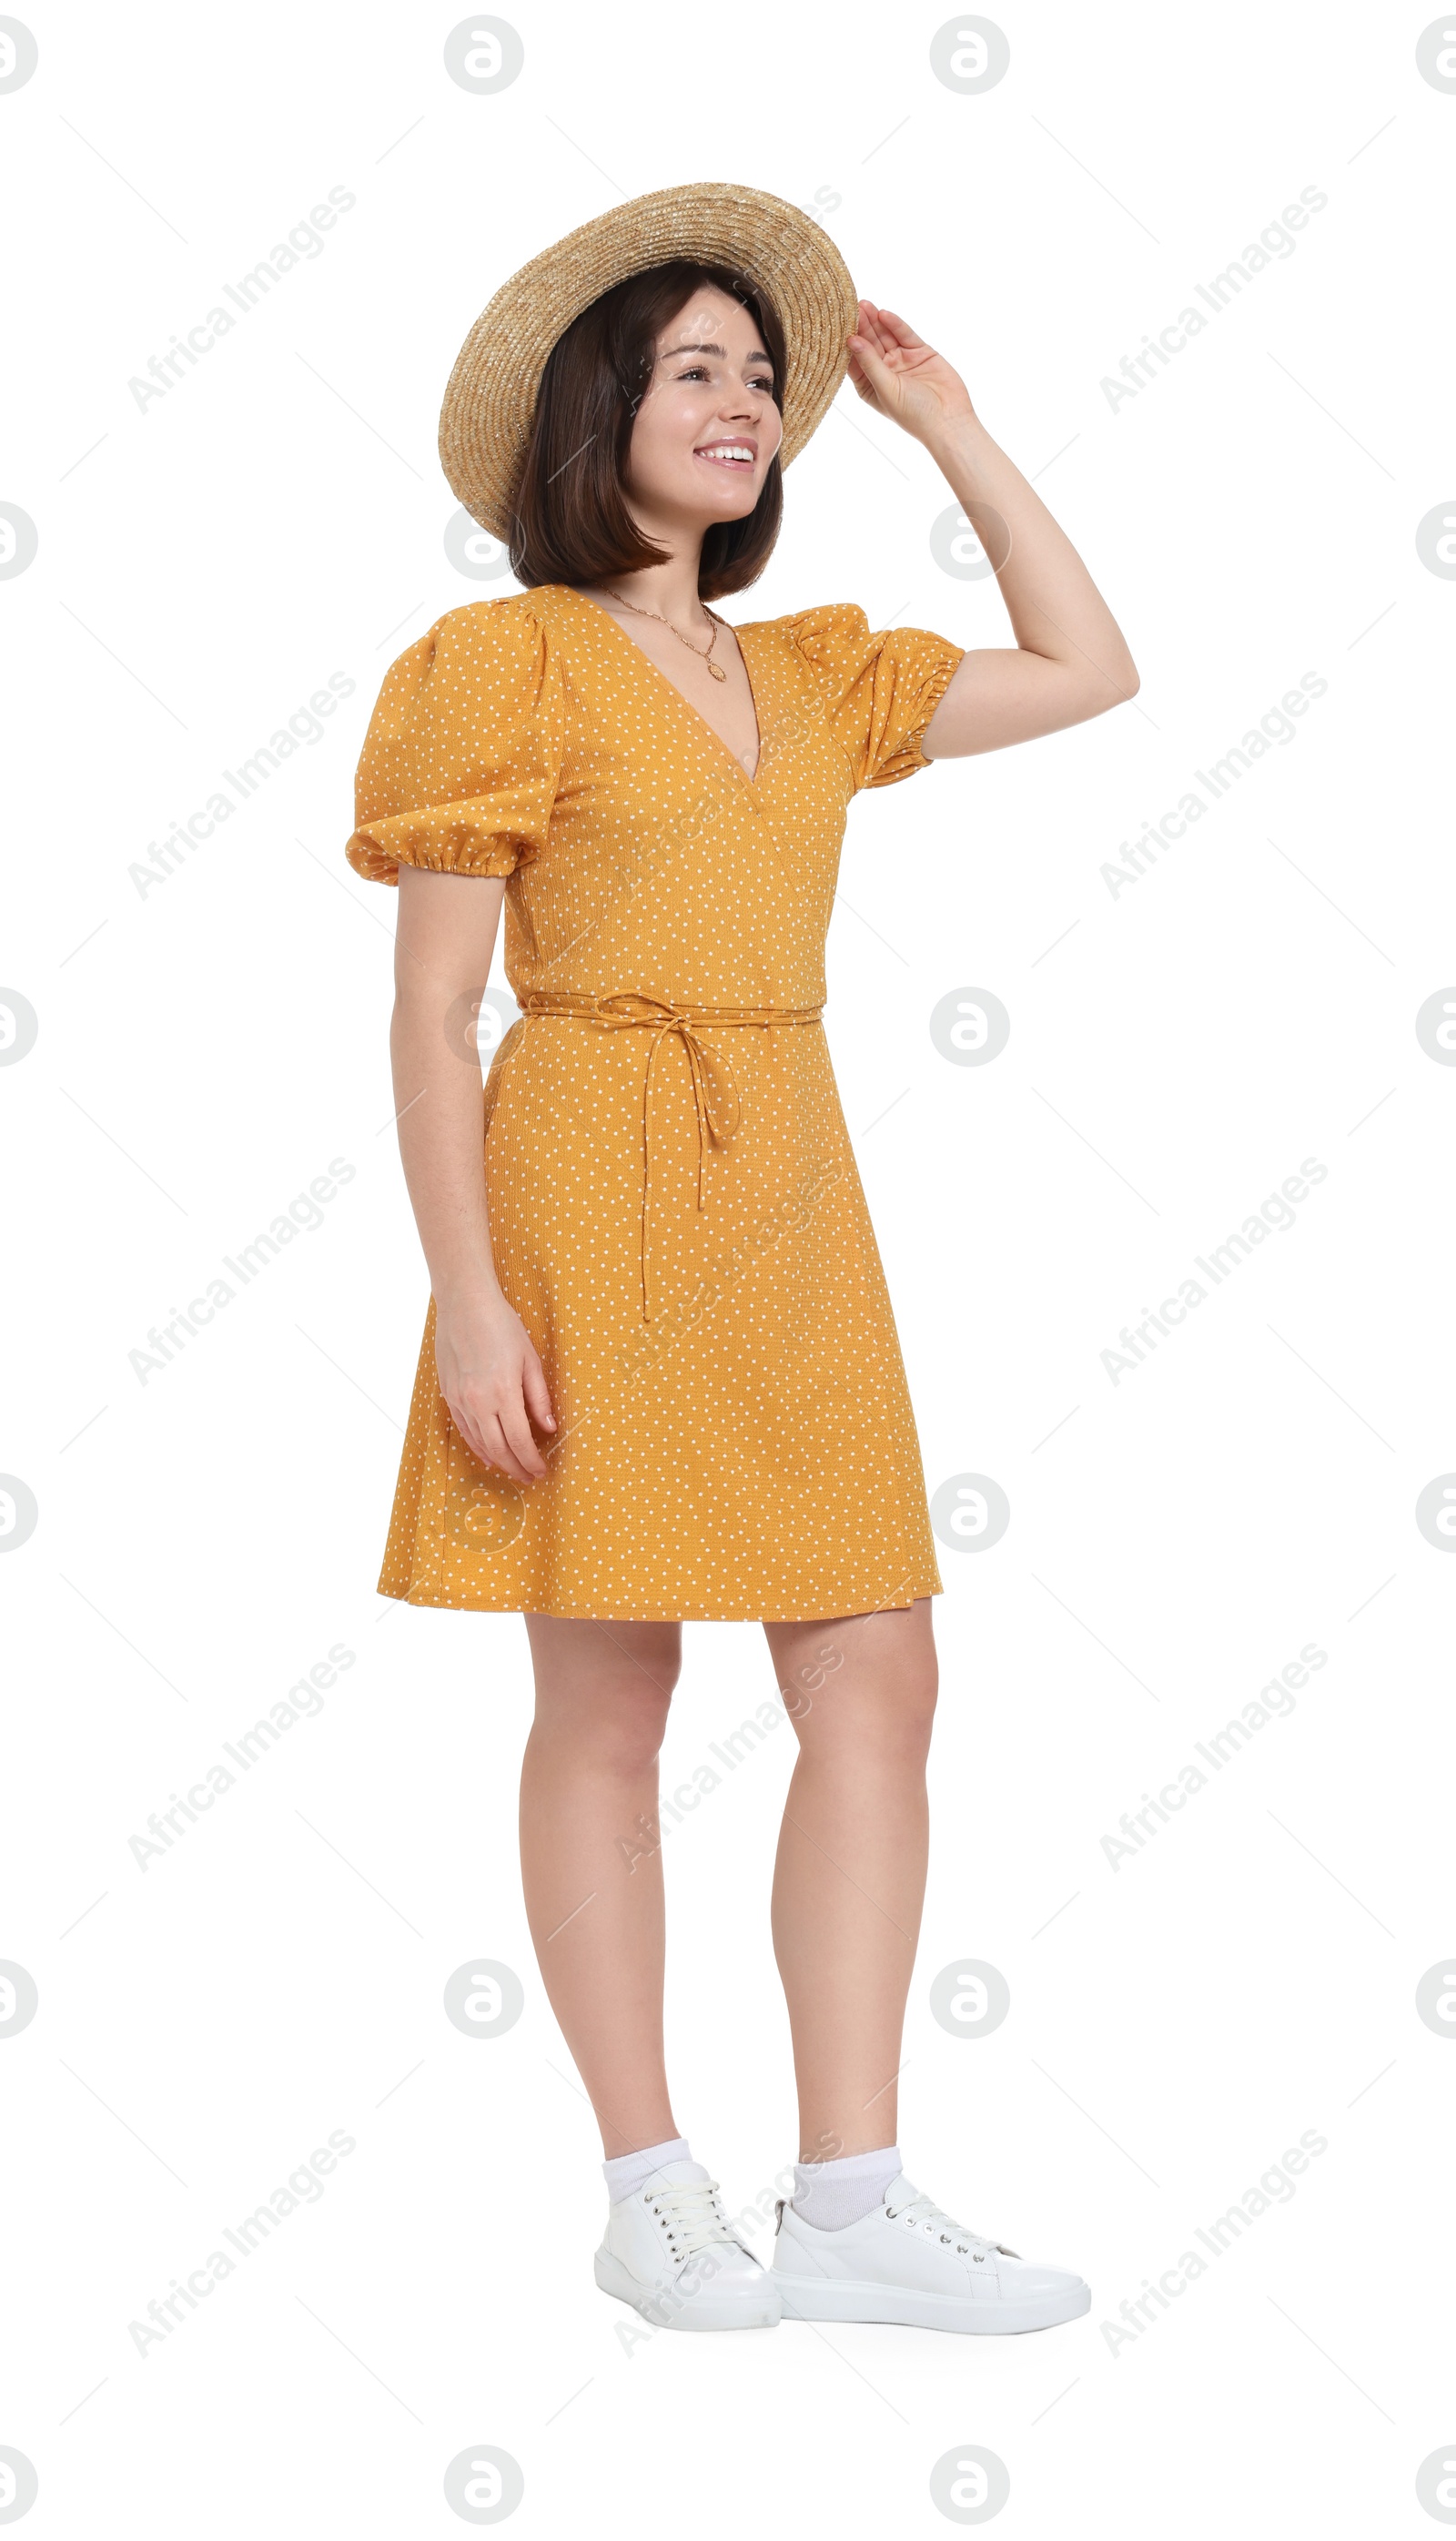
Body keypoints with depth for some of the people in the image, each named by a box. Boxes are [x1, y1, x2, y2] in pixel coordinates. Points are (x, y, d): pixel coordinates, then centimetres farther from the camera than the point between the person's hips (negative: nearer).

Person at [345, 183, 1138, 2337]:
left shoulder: (811, 674, 15)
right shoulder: (511, 662, -3)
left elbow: (1092, 673, 19)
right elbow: (430, 1009, -6)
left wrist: (946, 424, 16)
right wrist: (469, 1294, -14)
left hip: (793, 1206, 6)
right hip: (601, 1196, -6)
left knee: (877, 1681, 1)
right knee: (607, 1707, 1)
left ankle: (853, 2201, 8)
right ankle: (651, 2196, 12)